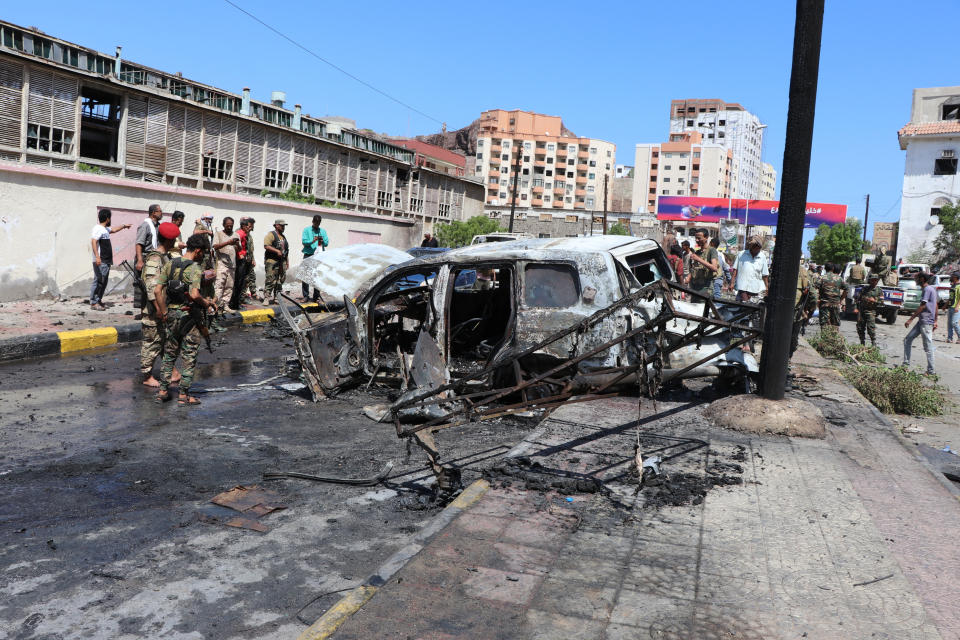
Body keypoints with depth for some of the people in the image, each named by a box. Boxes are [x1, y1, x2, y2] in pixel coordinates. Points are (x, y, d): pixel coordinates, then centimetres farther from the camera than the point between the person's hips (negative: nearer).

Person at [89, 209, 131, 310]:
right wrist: (97, 256, -30)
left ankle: (98, 301, 18)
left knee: (104, 281, 11)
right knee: (98, 280, -9)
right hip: (100, 261, -10)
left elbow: (113, 230, 42)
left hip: (106, 261, 10)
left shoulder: (105, 229, 19)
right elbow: (93, 242, -21)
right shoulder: (98, 228, -10)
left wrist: (124, 226, 52)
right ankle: (94, 303, -7)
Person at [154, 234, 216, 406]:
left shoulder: (169, 264, 4)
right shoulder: (195, 269, -16)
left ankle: (163, 391, 22)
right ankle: (184, 395, 8)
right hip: (187, 315, -6)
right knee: (189, 357, 5)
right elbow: (194, 295, -28)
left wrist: (163, 311, 7)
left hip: (171, 314, 6)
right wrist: (206, 303, -9)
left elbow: (157, 290, 1)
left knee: (169, 354, 19)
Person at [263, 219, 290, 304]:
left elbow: (286, 250, 26)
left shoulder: (283, 237, 22)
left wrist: (287, 262, 21)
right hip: (272, 262, -8)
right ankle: (266, 298, -12)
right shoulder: (271, 235, -3)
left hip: (282, 262, 8)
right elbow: (266, 246, -16)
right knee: (271, 281, -13)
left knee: (280, 282, 8)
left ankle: (276, 298, 15)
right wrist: (277, 251, -23)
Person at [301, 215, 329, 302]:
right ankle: (305, 296, 0)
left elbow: (327, 243, 10)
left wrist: (322, 241, -12)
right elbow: (304, 241, -4)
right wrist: (312, 241, -22)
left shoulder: (323, 231, 16)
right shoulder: (307, 230, 8)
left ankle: (316, 296, 7)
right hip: (309, 255, -2)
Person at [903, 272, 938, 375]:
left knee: (928, 347, -4)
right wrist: (935, 321, 24)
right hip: (922, 321, 10)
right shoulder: (932, 289, 16)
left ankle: (931, 371, 2)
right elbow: (935, 306, 20)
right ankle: (906, 364, 11)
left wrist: (910, 319, -17)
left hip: (926, 322, -10)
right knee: (907, 340, 10)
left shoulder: (928, 289, -14)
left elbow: (922, 306, -18)